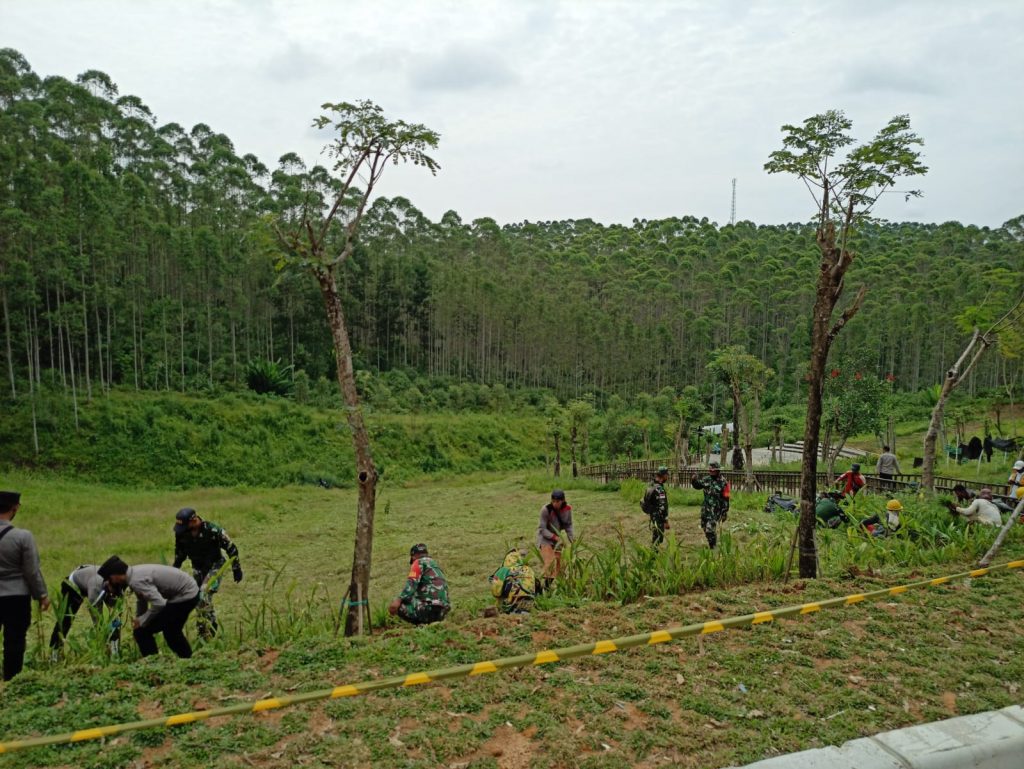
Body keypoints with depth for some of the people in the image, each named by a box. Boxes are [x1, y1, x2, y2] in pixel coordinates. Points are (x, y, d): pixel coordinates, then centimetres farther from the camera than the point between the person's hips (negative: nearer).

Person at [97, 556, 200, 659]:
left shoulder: (136, 580, -23)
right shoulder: (135, 572, 5)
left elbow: (159, 603, -29)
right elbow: (142, 602, 18)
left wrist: (141, 621, -15)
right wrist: (138, 620, 19)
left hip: (184, 597, -10)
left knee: (142, 631, -5)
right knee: (172, 631, 27)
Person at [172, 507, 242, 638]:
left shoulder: (212, 530, -26)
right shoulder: (181, 534, -10)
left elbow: (231, 548, -15)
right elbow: (179, 553, 11)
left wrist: (236, 569, -9)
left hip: (214, 567, -6)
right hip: (198, 569, 6)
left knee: (204, 595, -21)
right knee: (199, 599, 5)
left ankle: (207, 634, -14)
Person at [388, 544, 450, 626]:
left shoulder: (419, 563, 5)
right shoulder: (436, 565, 28)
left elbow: (411, 584, -13)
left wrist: (398, 600, -21)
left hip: (429, 607, -8)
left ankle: (423, 624, -9)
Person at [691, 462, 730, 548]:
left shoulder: (723, 483, -13)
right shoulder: (706, 479, 3)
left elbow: (726, 499, -11)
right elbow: (697, 485, 18)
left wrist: (725, 513, -11)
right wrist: (694, 479, -5)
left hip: (715, 510, -6)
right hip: (705, 509, 6)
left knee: (710, 529, -12)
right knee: (704, 527, 17)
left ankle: (713, 548, 4)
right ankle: (712, 543, 39)